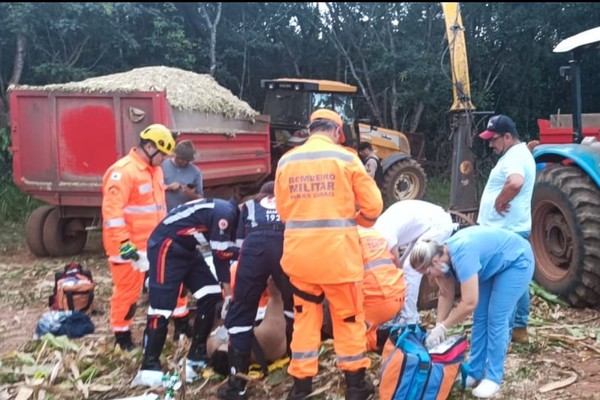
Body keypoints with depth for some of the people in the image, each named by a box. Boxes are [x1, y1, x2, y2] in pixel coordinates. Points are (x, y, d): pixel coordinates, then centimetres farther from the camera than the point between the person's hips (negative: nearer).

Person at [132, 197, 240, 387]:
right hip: (166, 246, -10)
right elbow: (220, 253, -17)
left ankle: (197, 356, 14)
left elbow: (222, 253, 10)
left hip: (185, 248, 10)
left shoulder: (228, 213, 9)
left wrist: (227, 289, 8)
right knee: (162, 307, -10)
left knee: (211, 295, 5)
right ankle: (149, 368, -1)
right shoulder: (225, 213, -22)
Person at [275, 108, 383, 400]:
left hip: (299, 252, 3)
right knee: (348, 316, 12)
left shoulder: (286, 161, 4)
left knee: (305, 315, 15)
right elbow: (373, 206, -1)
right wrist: (354, 221, 18)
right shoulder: (346, 158, -4)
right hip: (337, 252, -2)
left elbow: (283, 209, 9)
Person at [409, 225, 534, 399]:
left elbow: (470, 303, -37)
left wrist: (442, 327, -27)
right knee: (480, 318, 7)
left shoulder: (462, 255, -38)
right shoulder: (444, 255, -10)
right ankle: (475, 372, 16)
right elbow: (446, 295, 2)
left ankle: (493, 378, 1)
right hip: (494, 264, 9)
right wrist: (438, 326, -5)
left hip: (517, 261, -9)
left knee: (496, 319, -10)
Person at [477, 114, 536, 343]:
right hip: (512, 230, 11)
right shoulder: (518, 153, 15)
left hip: (506, 232, -11)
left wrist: (499, 201, -25)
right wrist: (501, 201, 7)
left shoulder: (514, 157, -20)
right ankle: (519, 328, 26)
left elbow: (515, 182, -40)